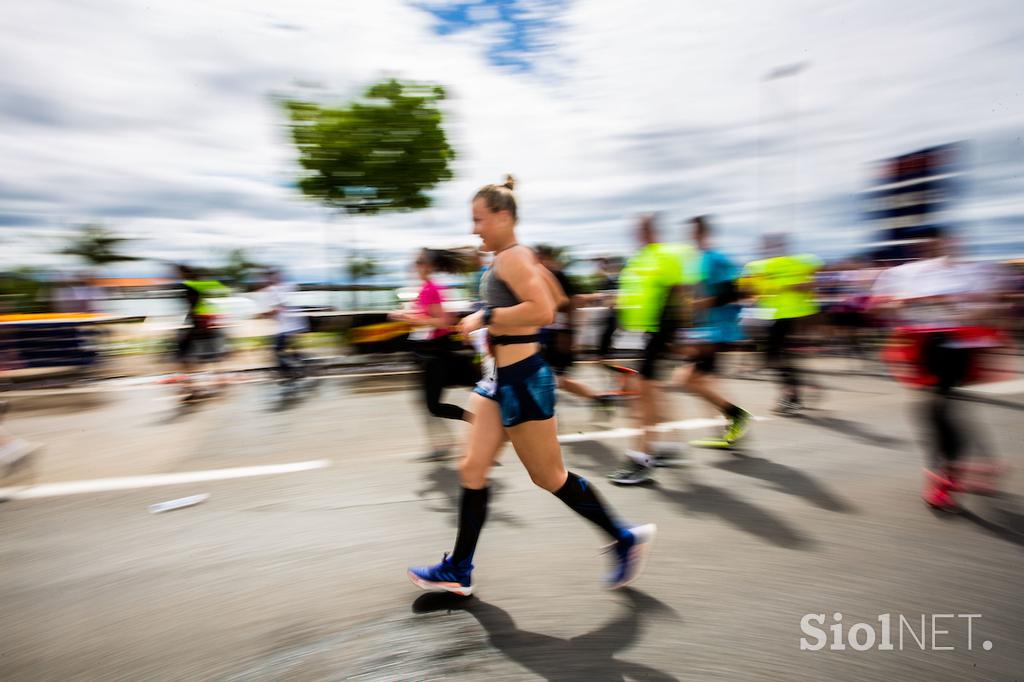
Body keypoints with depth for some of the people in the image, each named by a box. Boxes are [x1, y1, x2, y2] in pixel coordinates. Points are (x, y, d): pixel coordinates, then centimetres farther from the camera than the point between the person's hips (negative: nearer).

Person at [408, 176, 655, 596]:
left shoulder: (512, 257, -14)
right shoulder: (517, 257, 14)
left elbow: (543, 310, -28)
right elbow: (555, 295, 25)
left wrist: (486, 317, -21)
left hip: (522, 380, -10)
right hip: (500, 378, 10)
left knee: (549, 476, 4)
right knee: (473, 469, 10)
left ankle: (626, 539, 24)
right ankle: (459, 571, 23)